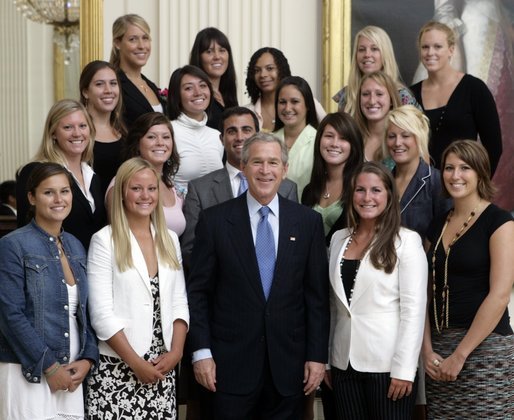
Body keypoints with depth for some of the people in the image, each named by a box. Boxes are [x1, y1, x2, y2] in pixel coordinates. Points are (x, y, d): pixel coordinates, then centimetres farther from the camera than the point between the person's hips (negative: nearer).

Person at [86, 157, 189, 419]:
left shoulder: (169, 239, 10)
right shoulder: (104, 240, -5)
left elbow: (179, 302, 9)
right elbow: (101, 313, -10)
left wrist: (175, 352, -4)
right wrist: (136, 363, -12)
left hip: (162, 366, 4)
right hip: (118, 367, -4)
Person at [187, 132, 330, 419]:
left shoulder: (308, 221, 3)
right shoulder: (215, 220, -1)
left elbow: (318, 295, 4)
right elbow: (198, 291, 0)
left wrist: (318, 355, 0)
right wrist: (201, 352, -6)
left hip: (289, 362, 1)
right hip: (231, 363, -1)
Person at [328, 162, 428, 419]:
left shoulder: (406, 240, -6)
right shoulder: (338, 239, 9)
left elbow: (413, 309, -10)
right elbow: (333, 304, 13)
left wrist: (404, 369, -15)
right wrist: (325, 358, 10)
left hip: (387, 363, -4)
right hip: (344, 361, 4)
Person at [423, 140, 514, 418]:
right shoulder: (437, 226, 12)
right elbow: (428, 293, 13)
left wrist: (460, 354, -14)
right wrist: (427, 350, 0)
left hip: (484, 346, -5)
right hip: (439, 346, 5)